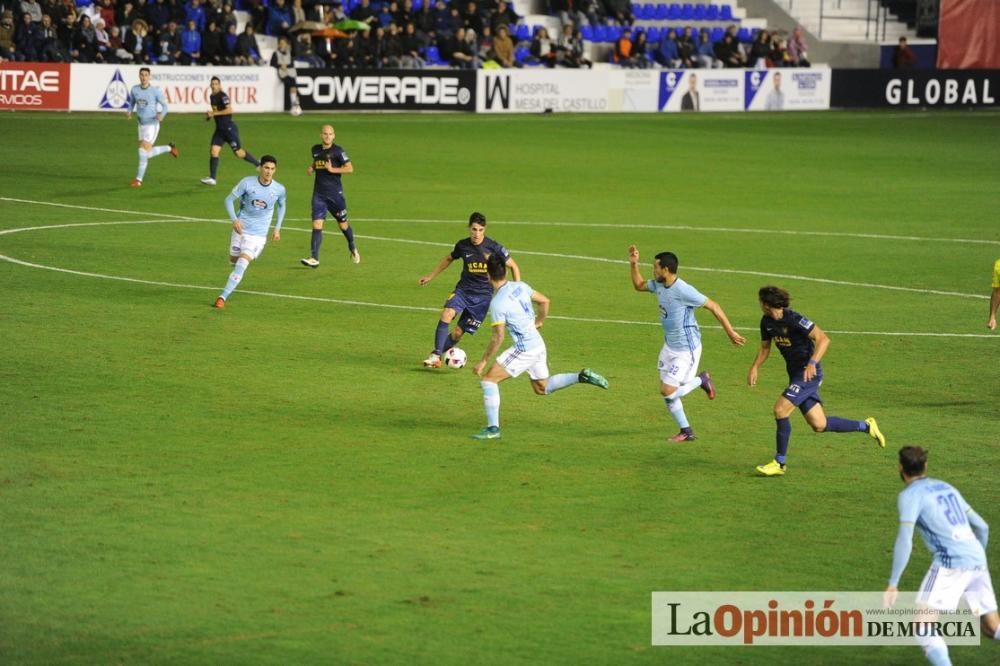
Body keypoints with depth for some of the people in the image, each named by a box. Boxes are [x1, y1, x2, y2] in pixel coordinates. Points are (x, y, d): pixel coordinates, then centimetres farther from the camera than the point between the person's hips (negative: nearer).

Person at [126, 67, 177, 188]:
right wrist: (129, 112, -6)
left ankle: (139, 179, -4)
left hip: (152, 124, -6)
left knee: (144, 150, -13)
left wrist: (161, 115, -27)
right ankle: (169, 148, 37)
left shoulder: (155, 90, -12)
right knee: (147, 153, 11)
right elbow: (131, 103, 15)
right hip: (141, 124, 6)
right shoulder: (134, 89, 0)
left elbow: (164, 106, -5)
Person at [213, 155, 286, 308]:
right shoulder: (247, 183, -14)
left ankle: (223, 296, -16)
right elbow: (229, 199, -7)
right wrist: (234, 219, -21)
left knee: (242, 263, -17)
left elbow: (281, 205, 14)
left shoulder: (279, 189, -8)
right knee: (234, 260, 14)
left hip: (258, 234, -1)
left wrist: (277, 228, 10)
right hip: (241, 228, 1)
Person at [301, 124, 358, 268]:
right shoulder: (316, 149, 7)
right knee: (317, 224, -10)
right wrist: (311, 168, 6)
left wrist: (332, 169, -19)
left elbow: (350, 168, -10)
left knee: (343, 223, 11)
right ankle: (314, 258, -15)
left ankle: (353, 249, 38)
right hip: (319, 193, 3)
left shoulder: (337, 151, -8)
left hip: (335, 193, -3)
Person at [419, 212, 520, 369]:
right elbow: (449, 259, 19)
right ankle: (435, 355, -23)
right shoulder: (462, 245, -4)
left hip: (483, 294, -2)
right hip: (463, 289, 2)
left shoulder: (494, 247, -13)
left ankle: (437, 355, 18)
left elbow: (514, 267, -1)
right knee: (447, 313, -27)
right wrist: (430, 276, 23)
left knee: (458, 332, -4)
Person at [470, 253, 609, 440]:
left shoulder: (497, 303, -18)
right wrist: (539, 322, 31)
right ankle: (582, 377, 13)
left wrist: (483, 361, -10)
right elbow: (544, 301, 15)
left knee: (489, 380, -3)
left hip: (524, 349, -8)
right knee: (542, 388, 26)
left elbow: (498, 338, -18)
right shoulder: (520, 286, 3)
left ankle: (493, 428, -7)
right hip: (538, 344, 8)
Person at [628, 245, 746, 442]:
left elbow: (713, 306, -20)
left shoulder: (684, 291, -26)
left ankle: (702, 380, 15)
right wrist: (633, 264, 5)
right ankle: (686, 432, 24)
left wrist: (730, 332, -18)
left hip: (686, 350, -9)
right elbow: (639, 285, 20)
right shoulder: (658, 285, -1)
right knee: (666, 391, 10)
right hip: (669, 346, 9)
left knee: (668, 391, -10)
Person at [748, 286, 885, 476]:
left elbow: (823, 339, -22)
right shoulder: (767, 322, 5)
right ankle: (866, 426, 23)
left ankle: (779, 464, -6)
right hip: (795, 374, 9)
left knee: (780, 410, -16)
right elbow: (765, 347, 20)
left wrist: (812, 363, -33)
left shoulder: (793, 319, -20)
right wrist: (754, 368, 5)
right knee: (819, 425, 7)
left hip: (809, 373, -9)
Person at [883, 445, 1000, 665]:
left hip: (950, 562, -7)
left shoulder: (910, 495, 1)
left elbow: (904, 540, -12)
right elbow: (982, 527, 27)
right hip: (977, 560, 7)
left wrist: (893, 584, -12)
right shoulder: (947, 488, 23)